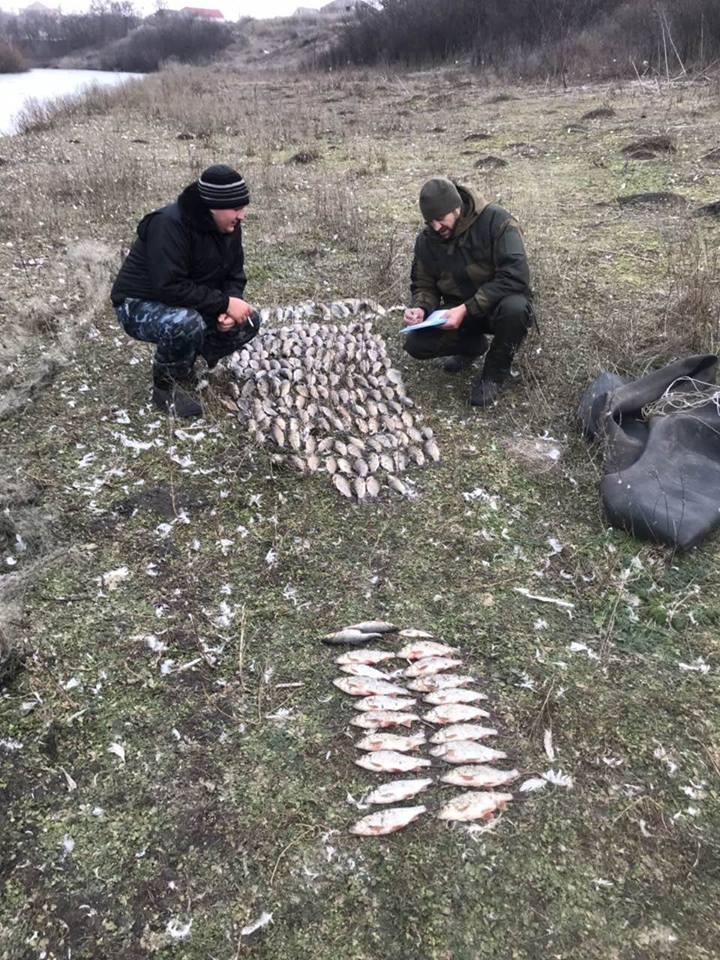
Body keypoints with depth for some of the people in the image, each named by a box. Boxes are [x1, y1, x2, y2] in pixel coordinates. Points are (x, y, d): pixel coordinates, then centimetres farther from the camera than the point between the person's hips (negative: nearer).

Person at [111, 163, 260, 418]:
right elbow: (170, 287, -35)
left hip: (189, 306, 8)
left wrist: (230, 309, -19)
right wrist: (224, 303, -32)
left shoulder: (229, 227, -4)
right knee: (186, 324, -39)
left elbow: (234, 276, 3)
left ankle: (183, 361, 9)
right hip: (140, 305, -8)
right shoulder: (169, 224, -29)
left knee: (249, 321, -5)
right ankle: (168, 385, -10)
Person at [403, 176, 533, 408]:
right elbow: (424, 285, 5)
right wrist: (420, 308, -20)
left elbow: (515, 277, -30)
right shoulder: (426, 240, -5)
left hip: (499, 304, -4)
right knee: (415, 344, -18)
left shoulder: (495, 220, -22)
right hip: (458, 311, 4)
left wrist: (466, 309, -34)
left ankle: (494, 373, -11)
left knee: (514, 308, -39)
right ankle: (473, 344, 13)